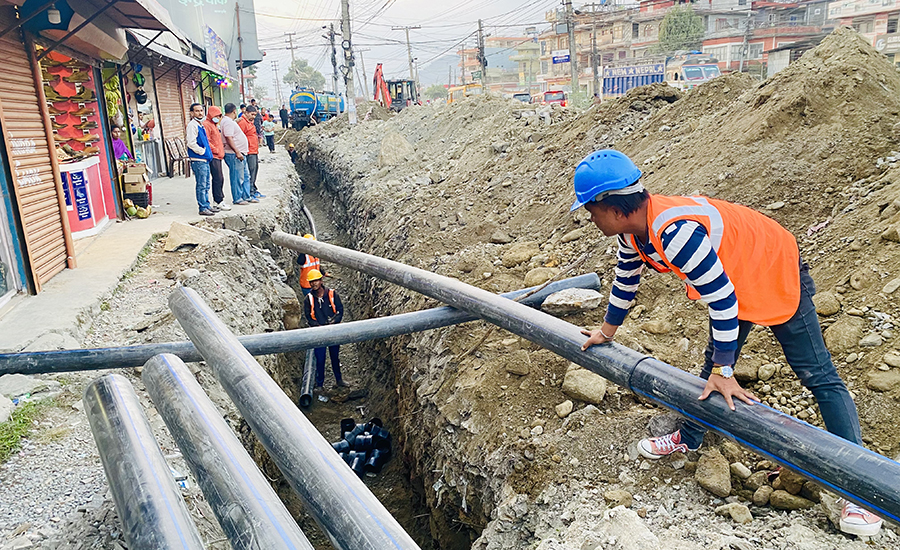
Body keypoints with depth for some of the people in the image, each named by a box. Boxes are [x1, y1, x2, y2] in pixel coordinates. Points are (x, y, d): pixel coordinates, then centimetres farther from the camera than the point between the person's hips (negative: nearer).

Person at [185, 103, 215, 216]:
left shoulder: (201, 125, 17)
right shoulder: (192, 125, -11)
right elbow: (191, 143, -19)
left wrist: (208, 152, 17)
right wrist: (202, 151, -11)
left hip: (205, 160, 9)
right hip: (198, 160, -9)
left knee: (206, 185, 14)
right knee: (201, 185, -6)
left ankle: (207, 205, 22)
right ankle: (203, 208, -3)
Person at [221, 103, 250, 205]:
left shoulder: (230, 121, 18)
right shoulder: (228, 122, -15)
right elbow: (229, 138, -24)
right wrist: (237, 152, -27)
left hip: (240, 154, 11)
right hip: (234, 155, -11)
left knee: (244, 176, 15)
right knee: (237, 177, -5)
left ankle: (246, 197, 22)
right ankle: (237, 199, 1)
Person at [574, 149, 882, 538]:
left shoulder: (675, 232, -40)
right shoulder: (633, 230, -10)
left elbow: (721, 298, -33)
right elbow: (625, 278, 10)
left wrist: (724, 371, -24)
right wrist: (607, 330, 21)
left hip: (775, 270, -9)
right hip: (734, 277, 9)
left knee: (817, 375, -3)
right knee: (714, 362, 19)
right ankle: (689, 439, 36)